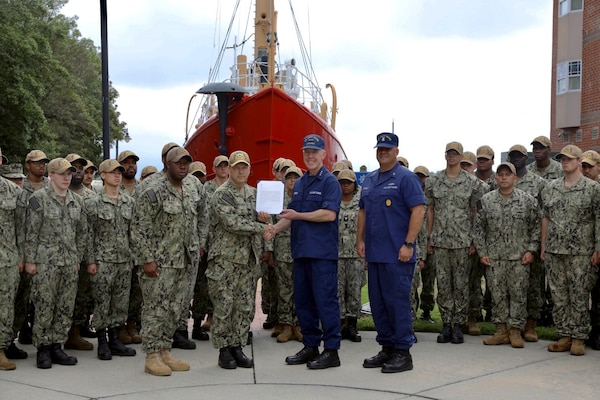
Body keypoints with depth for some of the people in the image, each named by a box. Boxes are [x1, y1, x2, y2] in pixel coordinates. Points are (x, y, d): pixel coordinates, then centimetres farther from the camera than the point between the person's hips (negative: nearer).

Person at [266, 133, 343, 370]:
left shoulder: (329, 182, -5)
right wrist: (275, 228, 2)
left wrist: (298, 215, -15)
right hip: (301, 250, 8)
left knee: (325, 300, -4)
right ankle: (310, 346, 22)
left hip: (322, 251, -8)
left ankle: (331, 350, 3)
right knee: (303, 301, 11)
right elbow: (291, 215, 20)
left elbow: (329, 214, -16)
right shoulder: (299, 184, 18)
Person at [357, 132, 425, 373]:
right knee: (377, 303, 11)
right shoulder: (369, 180, 16)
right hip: (374, 253, 8)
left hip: (396, 254, -7)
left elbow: (418, 210, -14)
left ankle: (403, 352, 5)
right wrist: (360, 240, 12)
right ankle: (387, 348, 22)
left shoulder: (406, 178, -7)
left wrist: (408, 244, -19)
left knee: (397, 301, -4)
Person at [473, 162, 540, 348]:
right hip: (494, 258, 1)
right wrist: (482, 253, 1)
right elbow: (478, 228, 6)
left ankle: (516, 331, 12)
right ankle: (501, 331, 15)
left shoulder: (528, 200, 1)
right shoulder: (486, 200, 4)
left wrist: (531, 250, -5)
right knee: (497, 294, 5)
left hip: (519, 257, -1)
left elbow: (536, 226, 3)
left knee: (518, 294, 2)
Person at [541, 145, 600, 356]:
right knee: (559, 297, 7)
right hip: (554, 252, 4)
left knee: (579, 297, 0)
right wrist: (543, 247, 11)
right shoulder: (551, 188, 11)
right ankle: (565, 336, 17)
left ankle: (579, 338, 10)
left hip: (581, 253, -4)